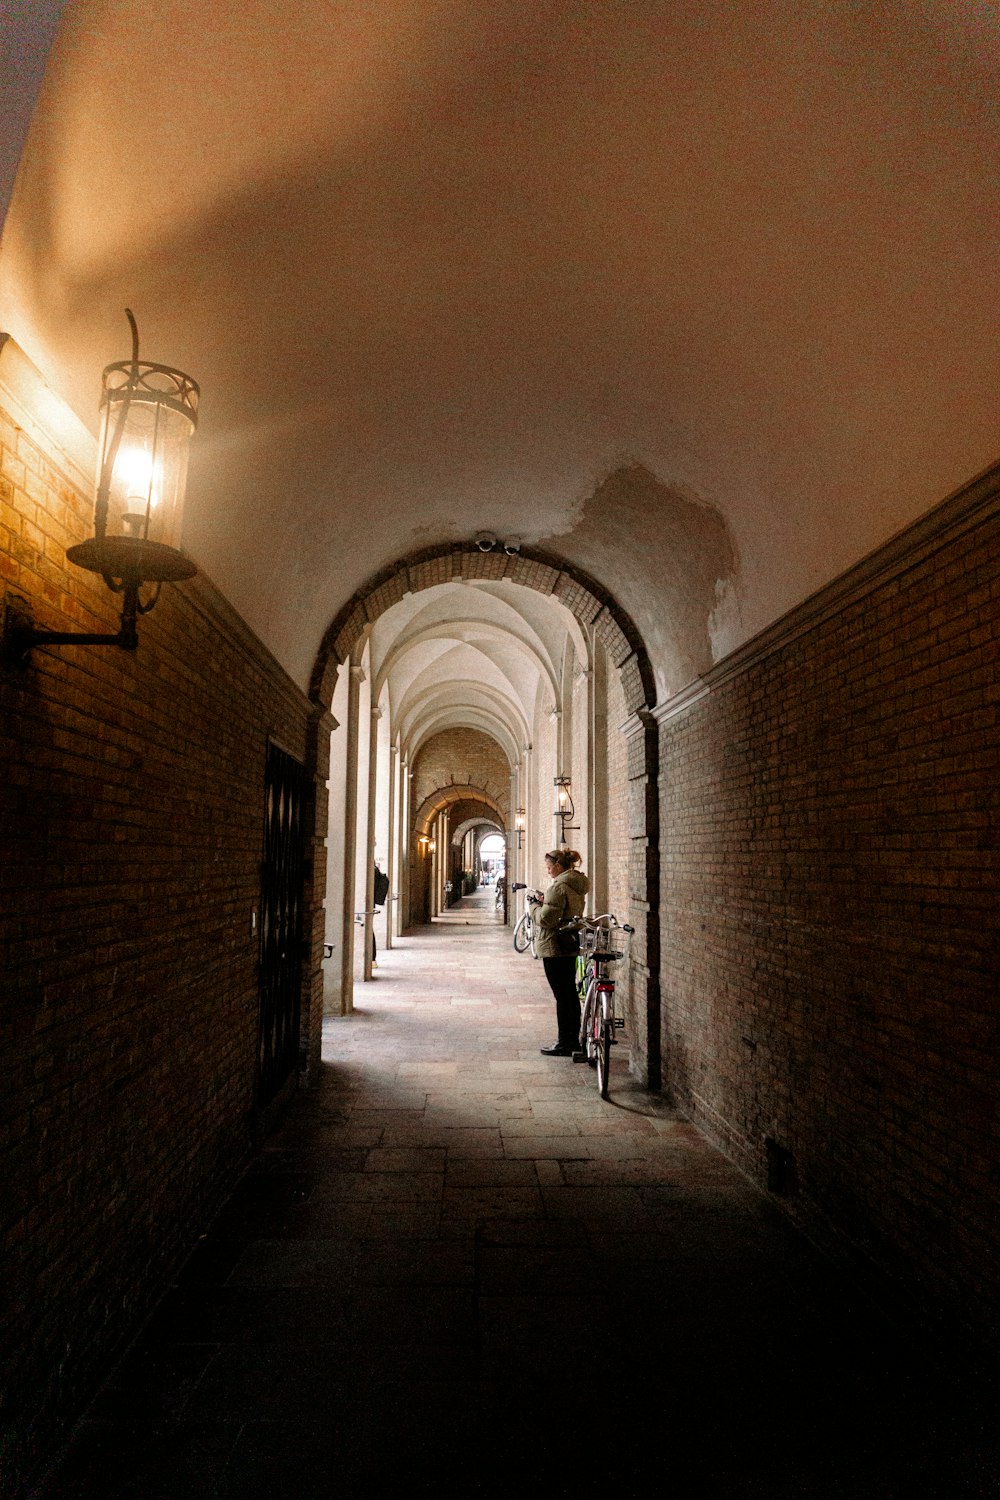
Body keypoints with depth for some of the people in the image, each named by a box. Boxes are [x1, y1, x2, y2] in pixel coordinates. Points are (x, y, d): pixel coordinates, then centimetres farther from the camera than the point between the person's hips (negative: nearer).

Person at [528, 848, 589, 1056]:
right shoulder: (577, 885, 13)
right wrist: (543, 901, 7)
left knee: (562, 996, -4)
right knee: (571, 993, 15)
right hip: (571, 947, 10)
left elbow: (546, 919, -21)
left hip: (555, 948, -10)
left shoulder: (559, 886, -18)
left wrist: (534, 903, -5)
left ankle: (564, 1043, 2)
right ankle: (573, 1039, 23)